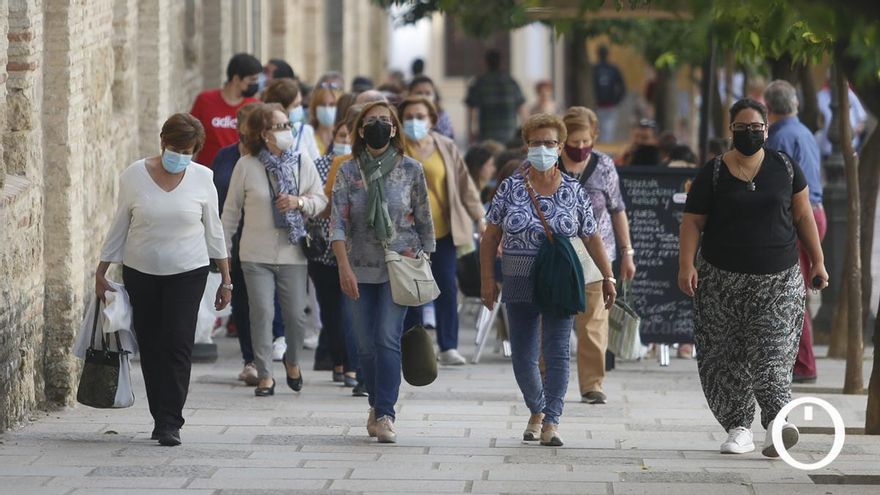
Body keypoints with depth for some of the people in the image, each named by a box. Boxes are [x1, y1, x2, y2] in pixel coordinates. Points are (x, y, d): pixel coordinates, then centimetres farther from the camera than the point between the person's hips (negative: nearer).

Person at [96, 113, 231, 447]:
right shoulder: (134, 176, -3)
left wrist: (225, 278, 7)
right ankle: (160, 417, 15)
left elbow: (213, 230, 6)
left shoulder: (202, 179, -2)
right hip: (140, 272, 1)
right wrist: (101, 272, 5)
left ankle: (170, 422, -12)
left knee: (178, 344, -11)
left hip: (187, 272, -1)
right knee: (150, 347, 4)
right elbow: (119, 227, 5)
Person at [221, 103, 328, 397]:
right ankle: (265, 376, 5)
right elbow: (232, 209, 5)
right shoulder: (246, 166, -3)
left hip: (293, 252, 2)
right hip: (257, 254, -1)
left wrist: (300, 202, -13)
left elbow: (321, 201, 8)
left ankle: (292, 362, 32)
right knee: (262, 314, -3)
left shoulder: (303, 163, 3)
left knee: (295, 314, 4)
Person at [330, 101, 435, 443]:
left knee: (388, 338, -14)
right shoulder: (348, 172, 2)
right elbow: (338, 223, -4)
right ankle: (378, 404, 26)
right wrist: (344, 267, -14)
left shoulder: (410, 170, 1)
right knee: (365, 344, 5)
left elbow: (424, 220, 7)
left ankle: (384, 415, -16)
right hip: (361, 268, 2)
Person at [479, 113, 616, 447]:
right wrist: (487, 279, 0)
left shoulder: (573, 191, 2)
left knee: (557, 353, -8)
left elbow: (592, 238, 7)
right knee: (523, 356, 5)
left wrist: (608, 276, 3)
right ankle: (537, 411, 26)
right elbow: (490, 236, 5)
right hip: (519, 283, 1)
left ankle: (550, 423, -9)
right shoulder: (510, 188, 2)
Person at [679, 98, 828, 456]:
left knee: (772, 352, -14)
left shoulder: (785, 168, 6)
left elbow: (803, 216, 12)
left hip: (778, 280, 0)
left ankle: (777, 419, -27)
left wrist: (817, 261, 9)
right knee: (727, 356, -2)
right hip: (724, 279, 0)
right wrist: (686, 264, -14)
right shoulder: (713, 174, 1)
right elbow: (692, 222, -1)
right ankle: (738, 428, 4)